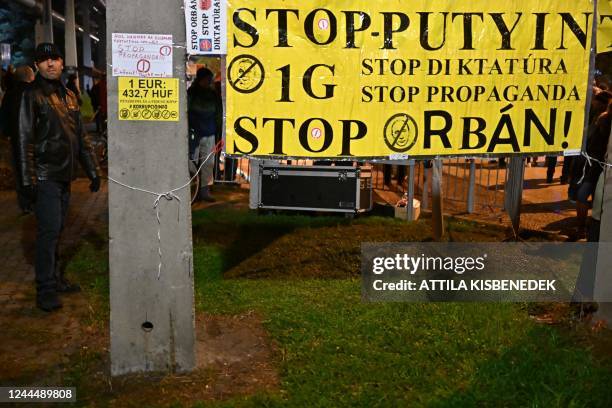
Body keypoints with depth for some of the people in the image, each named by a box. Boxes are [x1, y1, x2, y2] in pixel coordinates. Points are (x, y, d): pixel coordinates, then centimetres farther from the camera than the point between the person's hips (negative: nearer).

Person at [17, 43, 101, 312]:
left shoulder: (68, 96, 14)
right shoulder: (33, 95, -5)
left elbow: (80, 137, 17)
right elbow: (25, 139, -10)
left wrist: (93, 171, 14)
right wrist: (28, 179, -15)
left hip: (64, 174, 6)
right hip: (45, 176, -6)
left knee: (56, 229, 13)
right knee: (49, 230, -7)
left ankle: (55, 278, 24)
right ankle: (45, 289, 1)